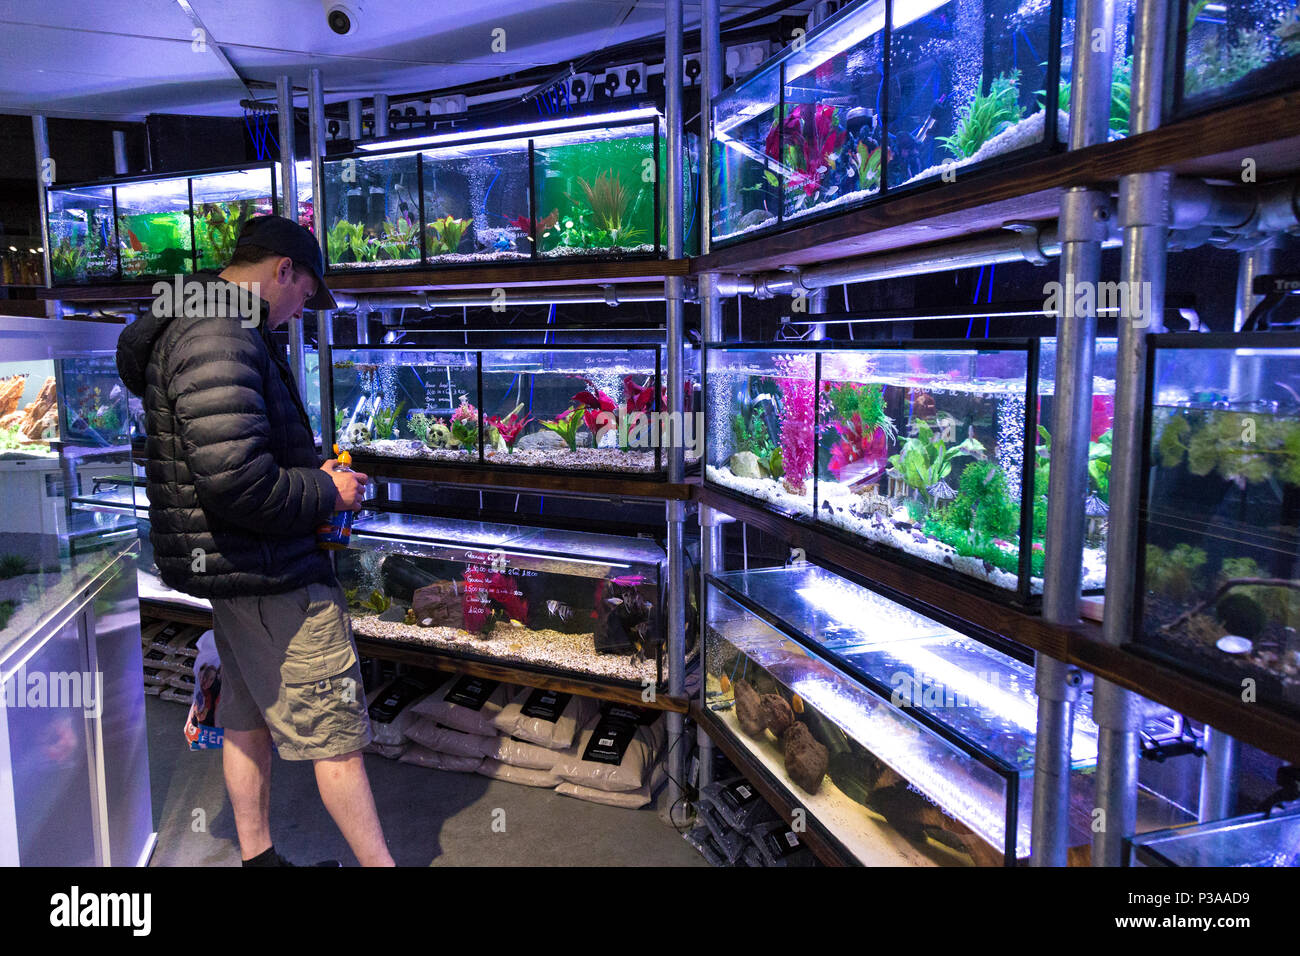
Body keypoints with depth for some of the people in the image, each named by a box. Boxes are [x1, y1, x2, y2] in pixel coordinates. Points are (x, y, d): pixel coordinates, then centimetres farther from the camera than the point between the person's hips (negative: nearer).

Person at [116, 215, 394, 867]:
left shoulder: (195, 326, 14)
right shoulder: (220, 338, -21)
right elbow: (239, 486, -30)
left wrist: (312, 472, 12)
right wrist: (329, 492, -16)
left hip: (232, 569, 11)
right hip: (270, 574, -11)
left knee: (248, 723, 21)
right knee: (336, 733, 0)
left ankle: (256, 856, 36)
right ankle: (377, 861, 12)